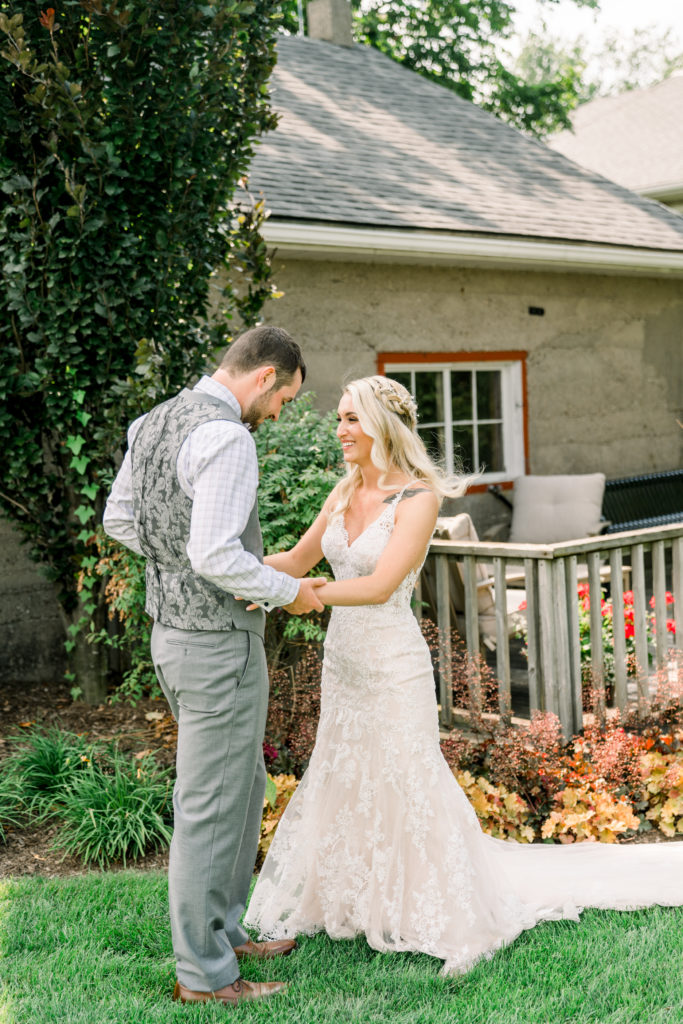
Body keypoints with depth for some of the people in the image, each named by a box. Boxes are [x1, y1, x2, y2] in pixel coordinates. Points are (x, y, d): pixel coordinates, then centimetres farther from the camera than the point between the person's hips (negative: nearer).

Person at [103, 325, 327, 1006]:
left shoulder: (155, 422, 9)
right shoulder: (225, 437, -21)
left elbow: (119, 520, 17)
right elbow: (216, 557, -27)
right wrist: (289, 590, -12)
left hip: (173, 629, 10)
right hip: (220, 644, -10)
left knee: (244, 784, 22)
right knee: (211, 805, 2)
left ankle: (223, 932, 34)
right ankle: (202, 974, 15)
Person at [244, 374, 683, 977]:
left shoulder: (419, 498, -17)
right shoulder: (346, 493, 4)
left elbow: (380, 586, -26)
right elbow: (299, 558, 11)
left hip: (393, 666, -7)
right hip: (342, 657, 7)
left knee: (405, 786, 3)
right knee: (343, 782, 18)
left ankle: (448, 915, 22)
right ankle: (358, 899, 38)